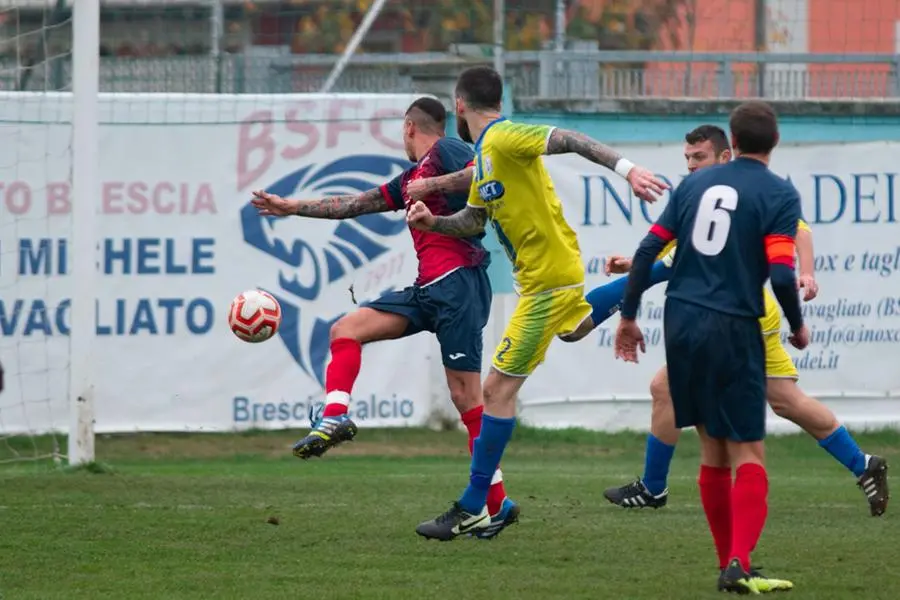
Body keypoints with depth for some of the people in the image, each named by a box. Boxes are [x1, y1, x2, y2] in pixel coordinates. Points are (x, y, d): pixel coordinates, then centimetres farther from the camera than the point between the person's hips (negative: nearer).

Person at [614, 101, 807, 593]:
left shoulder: (696, 183, 10)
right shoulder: (779, 194, -5)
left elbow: (648, 251, 7)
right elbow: (781, 274, -15)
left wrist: (628, 316, 15)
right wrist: (798, 327, 2)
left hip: (682, 325, 5)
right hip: (733, 331, -5)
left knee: (713, 449, 15)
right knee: (748, 453, 0)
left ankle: (728, 564, 18)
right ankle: (738, 565, -17)